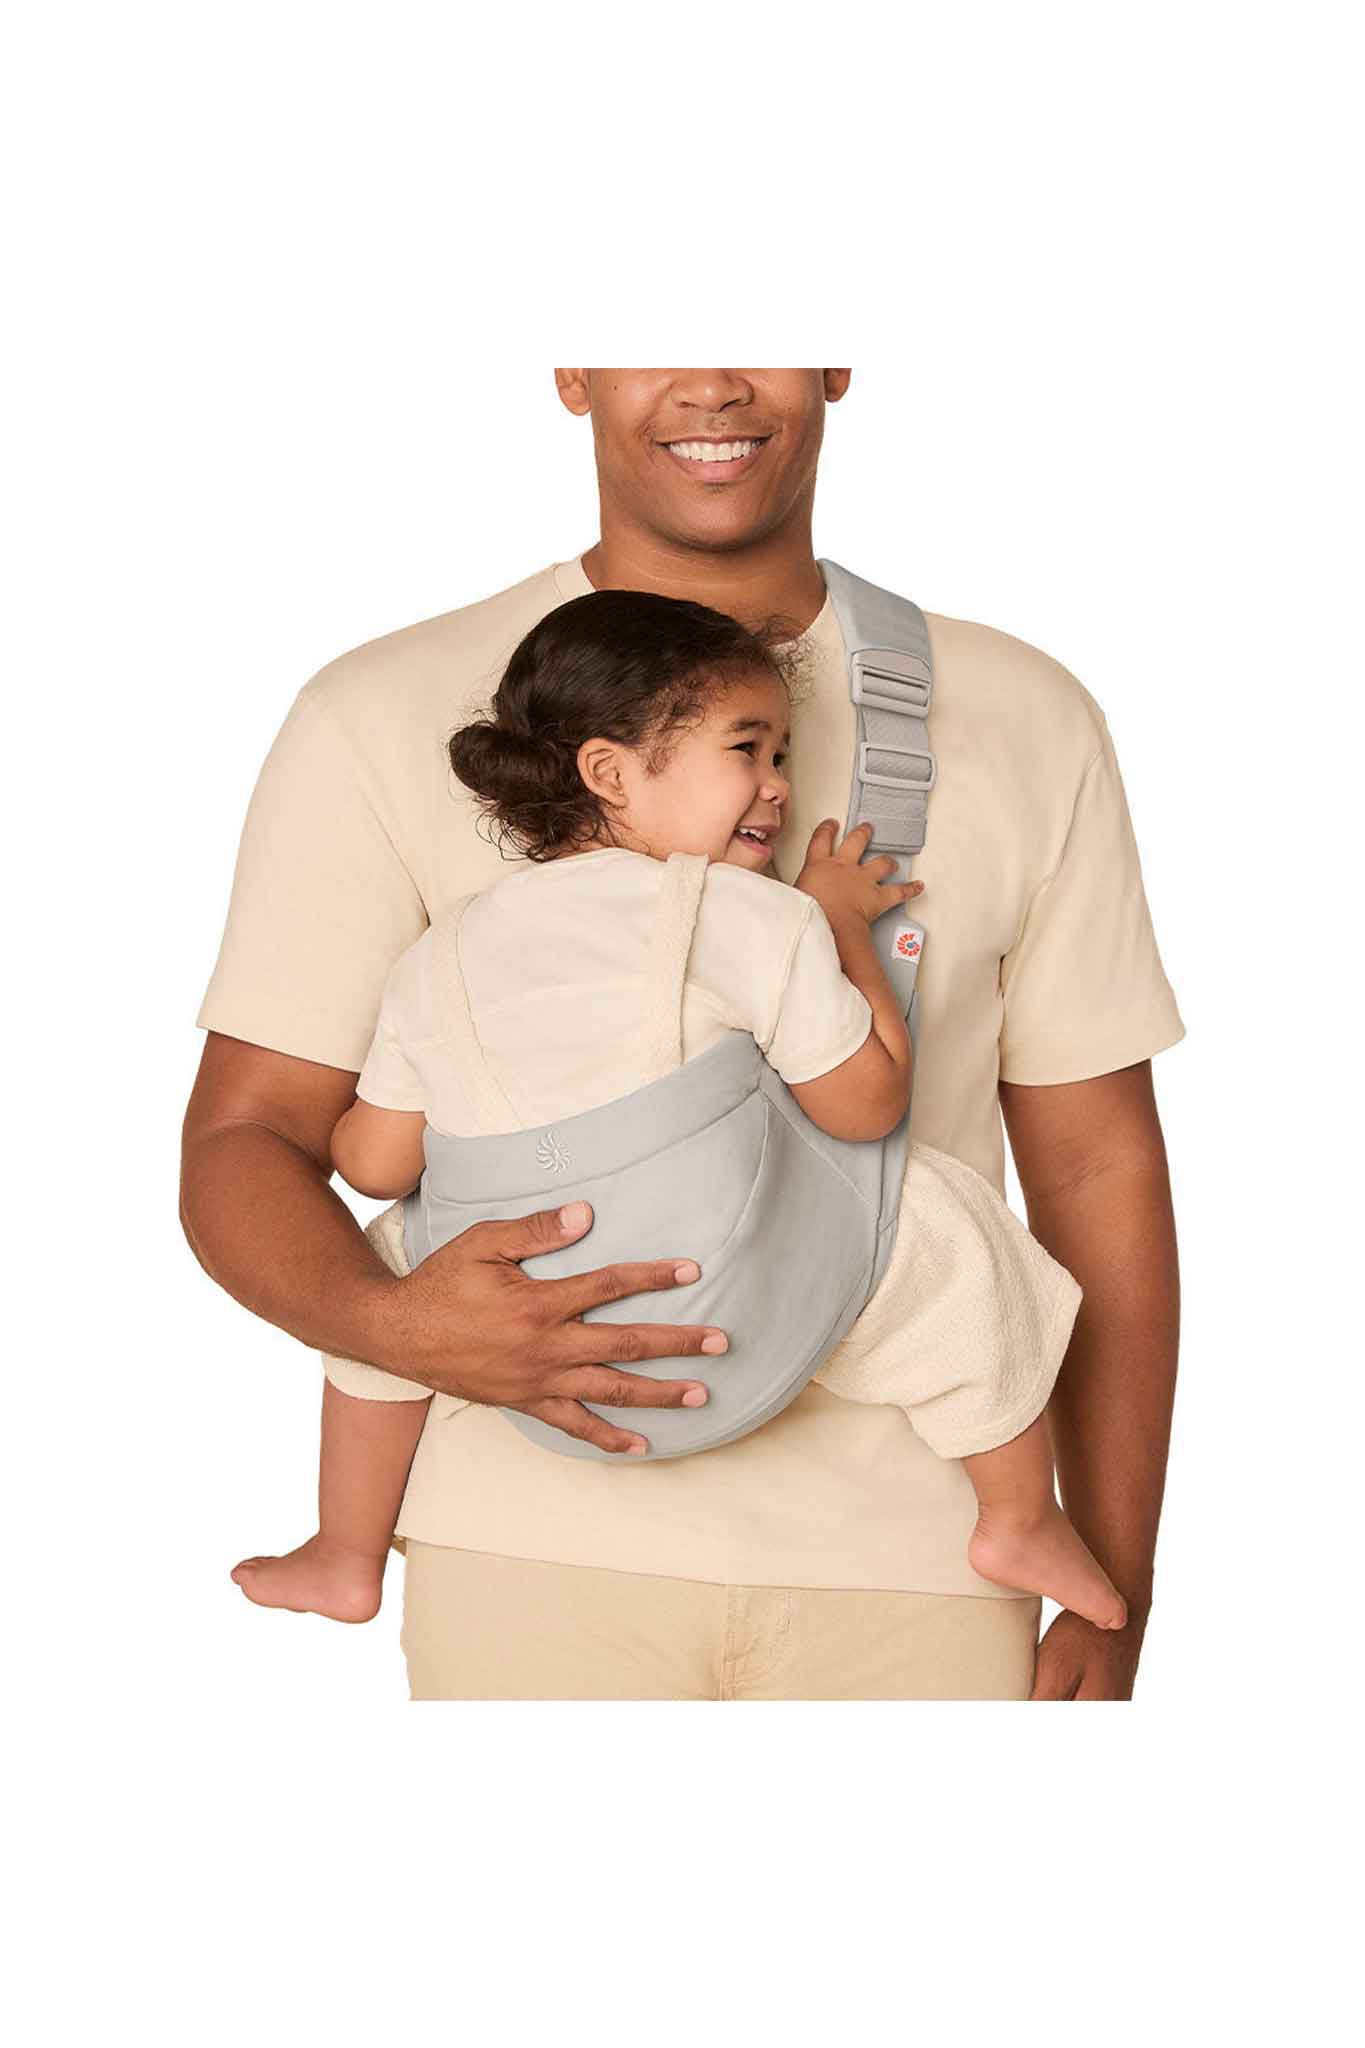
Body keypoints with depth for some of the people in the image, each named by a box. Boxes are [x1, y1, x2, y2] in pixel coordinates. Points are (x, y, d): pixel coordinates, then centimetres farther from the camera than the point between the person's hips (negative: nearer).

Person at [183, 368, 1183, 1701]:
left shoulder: (1027, 723, 5)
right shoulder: (382, 724, -1)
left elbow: (1098, 1169, 7)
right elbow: (243, 1139, -2)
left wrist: (1114, 1603, 4)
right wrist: (389, 1319, -24)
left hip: (914, 1559, 2)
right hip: (540, 1552, -1)